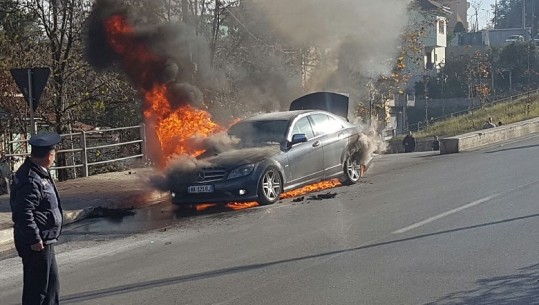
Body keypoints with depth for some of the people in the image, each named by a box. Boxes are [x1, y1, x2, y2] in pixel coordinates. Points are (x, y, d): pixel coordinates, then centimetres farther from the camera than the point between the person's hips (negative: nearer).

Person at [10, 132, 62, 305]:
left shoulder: (39, 174, 10)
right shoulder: (30, 180, -23)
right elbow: (24, 213, -27)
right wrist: (34, 239, -23)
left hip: (44, 240, 11)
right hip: (37, 243, -11)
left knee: (52, 283, 20)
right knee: (38, 285, -2)